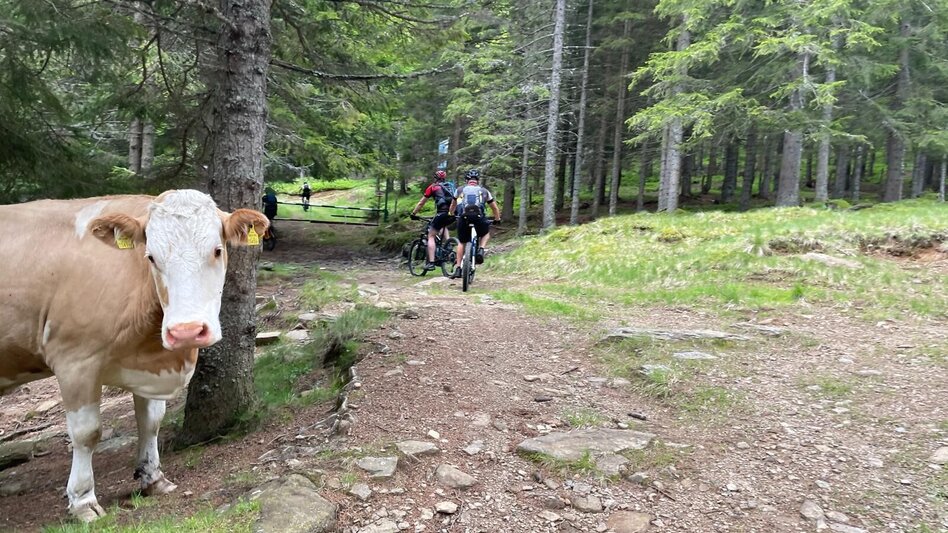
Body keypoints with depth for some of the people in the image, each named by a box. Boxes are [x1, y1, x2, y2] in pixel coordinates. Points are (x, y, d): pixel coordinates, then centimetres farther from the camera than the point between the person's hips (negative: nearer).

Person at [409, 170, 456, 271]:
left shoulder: (433, 187, 13)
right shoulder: (449, 187, 26)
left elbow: (421, 203, 16)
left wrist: (413, 214, 26)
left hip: (442, 212, -5)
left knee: (431, 236, 6)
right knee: (443, 226, 36)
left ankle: (430, 263, -5)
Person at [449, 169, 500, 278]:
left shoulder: (460, 190, 25)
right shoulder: (484, 191, 24)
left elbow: (453, 206, 40)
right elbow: (495, 208, 30)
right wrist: (497, 219, 46)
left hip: (463, 217, 1)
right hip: (479, 217, -1)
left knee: (461, 242, 21)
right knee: (486, 234, 30)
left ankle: (458, 269, 14)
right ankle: (481, 250, 2)